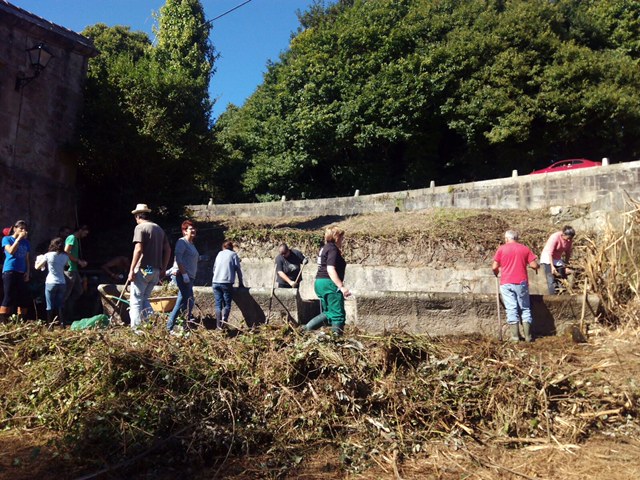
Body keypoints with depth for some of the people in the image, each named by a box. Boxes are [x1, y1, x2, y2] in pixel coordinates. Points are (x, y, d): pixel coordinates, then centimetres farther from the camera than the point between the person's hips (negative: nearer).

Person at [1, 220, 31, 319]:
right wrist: (19, 238, -12)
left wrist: (28, 272, 7)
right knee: (9, 297, -9)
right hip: (9, 272, -5)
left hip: (22, 273, 5)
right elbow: (11, 251, -16)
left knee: (23, 298, 4)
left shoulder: (26, 242, 14)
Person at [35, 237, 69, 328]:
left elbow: (37, 267, 3)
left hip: (51, 283, -3)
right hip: (62, 283, 3)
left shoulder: (48, 255, -4)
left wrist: (38, 260, 22)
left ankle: (50, 326, 1)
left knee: (50, 306, 3)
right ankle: (62, 325, 4)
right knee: (61, 306, 8)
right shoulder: (65, 256, 4)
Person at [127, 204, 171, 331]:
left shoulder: (140, 227, -7)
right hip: (156, 271, 7)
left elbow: (138, 249, -17)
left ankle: (135, 329, 1)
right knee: (144, 299, 18)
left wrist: (131, 270, -15)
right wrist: (163, 269, 17)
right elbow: (168, 250, 14)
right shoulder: (159, 229, 14)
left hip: (143, 269, -7)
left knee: (136, 300, 2)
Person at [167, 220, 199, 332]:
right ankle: (186, 326, -2)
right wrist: (184, 274, -22)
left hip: (189, 276, 10)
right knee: (189, 302, -9)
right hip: (182, 275, -10)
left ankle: (170, 327, 17)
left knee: (182, 302, 11)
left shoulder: (191, 244, 21)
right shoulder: (182, 242, -7)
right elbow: (178, 259, -17)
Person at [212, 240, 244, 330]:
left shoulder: (219, 254, 20)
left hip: (215, 282, 3)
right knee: (227, 304, 1)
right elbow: (238, 269, 6)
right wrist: (240, 283, 15)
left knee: (218, 305, 5)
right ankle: (224, 320, -21)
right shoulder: (233, 254, 9)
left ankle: (219, 325, -1)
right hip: (226, 283, -3)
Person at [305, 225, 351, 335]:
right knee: (338, 314, -3)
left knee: (329, 313, 17)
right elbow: (330, 270, -23)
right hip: (329, 284, -10)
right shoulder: (333, 249, -12)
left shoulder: (324, 248, 17)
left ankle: (307, 328, 12)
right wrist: (341, 287, -26)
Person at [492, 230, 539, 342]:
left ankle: (515, 336, 1)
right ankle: (528, 335, 10)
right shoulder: (525, 248, 5)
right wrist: (536, 267, 23)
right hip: (521, 282, 1)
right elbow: (534, 265, 0)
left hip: (506, 283, -1)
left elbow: (494, 267, -2)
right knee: (525, 309, 12)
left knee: (511, 309, 2)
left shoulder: (501, 249, 1)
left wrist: (496, 272, 20)